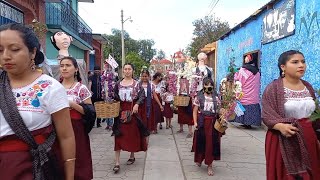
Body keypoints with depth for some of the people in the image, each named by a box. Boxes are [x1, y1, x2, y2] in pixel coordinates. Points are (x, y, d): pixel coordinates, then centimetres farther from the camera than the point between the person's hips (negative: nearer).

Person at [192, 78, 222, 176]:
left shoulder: (216, 98, 5)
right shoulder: (199, 97, -2)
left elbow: (218, 111, 6)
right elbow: (195, 111, -3)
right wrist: (195, 122, -11)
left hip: (212, 123, 2)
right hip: (202, 122, -1)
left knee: (211, 143, 4)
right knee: (201, 142, 9)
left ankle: (209, 165, 16)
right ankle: (199, 159, 36)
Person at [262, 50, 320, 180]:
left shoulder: (308, 87, 8)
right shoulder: (273, 88, -10)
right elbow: (267, 116, -13)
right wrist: (281, 126, -31)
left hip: (308, 139, 6)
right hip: (283, 141, -5)